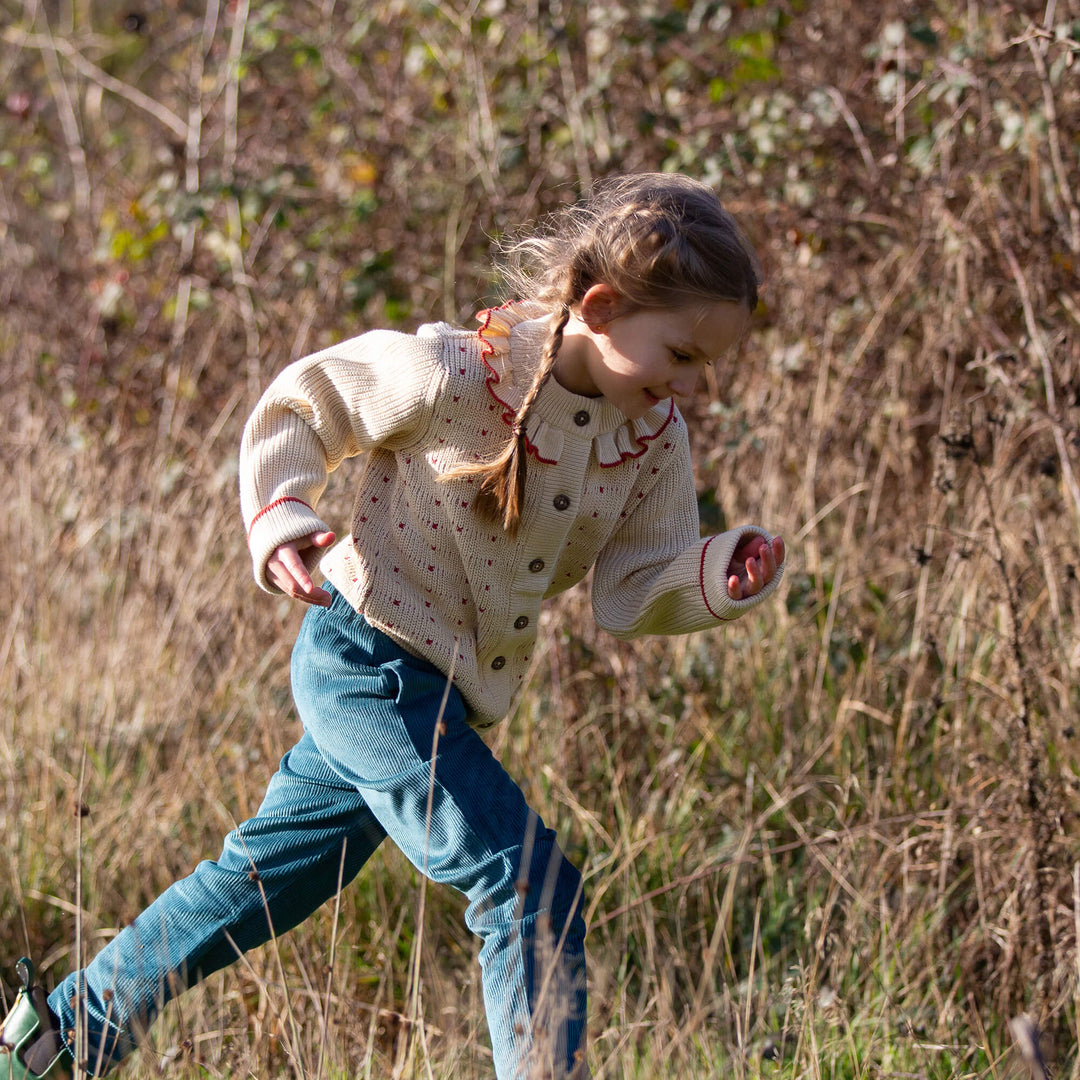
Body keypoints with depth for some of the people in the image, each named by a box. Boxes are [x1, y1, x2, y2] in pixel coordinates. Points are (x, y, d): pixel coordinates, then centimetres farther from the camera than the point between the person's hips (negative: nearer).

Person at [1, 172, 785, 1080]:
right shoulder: (453, 376, -22)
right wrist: (279, 514, -24)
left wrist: (726, 579, -19)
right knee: (529, 888, -15)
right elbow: (298, 407, -8)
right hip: (370, 661, -8)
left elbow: (638, 589, 0)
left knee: (267, 876, 19)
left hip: (440, 695, 8)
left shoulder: (654, 436, -3)